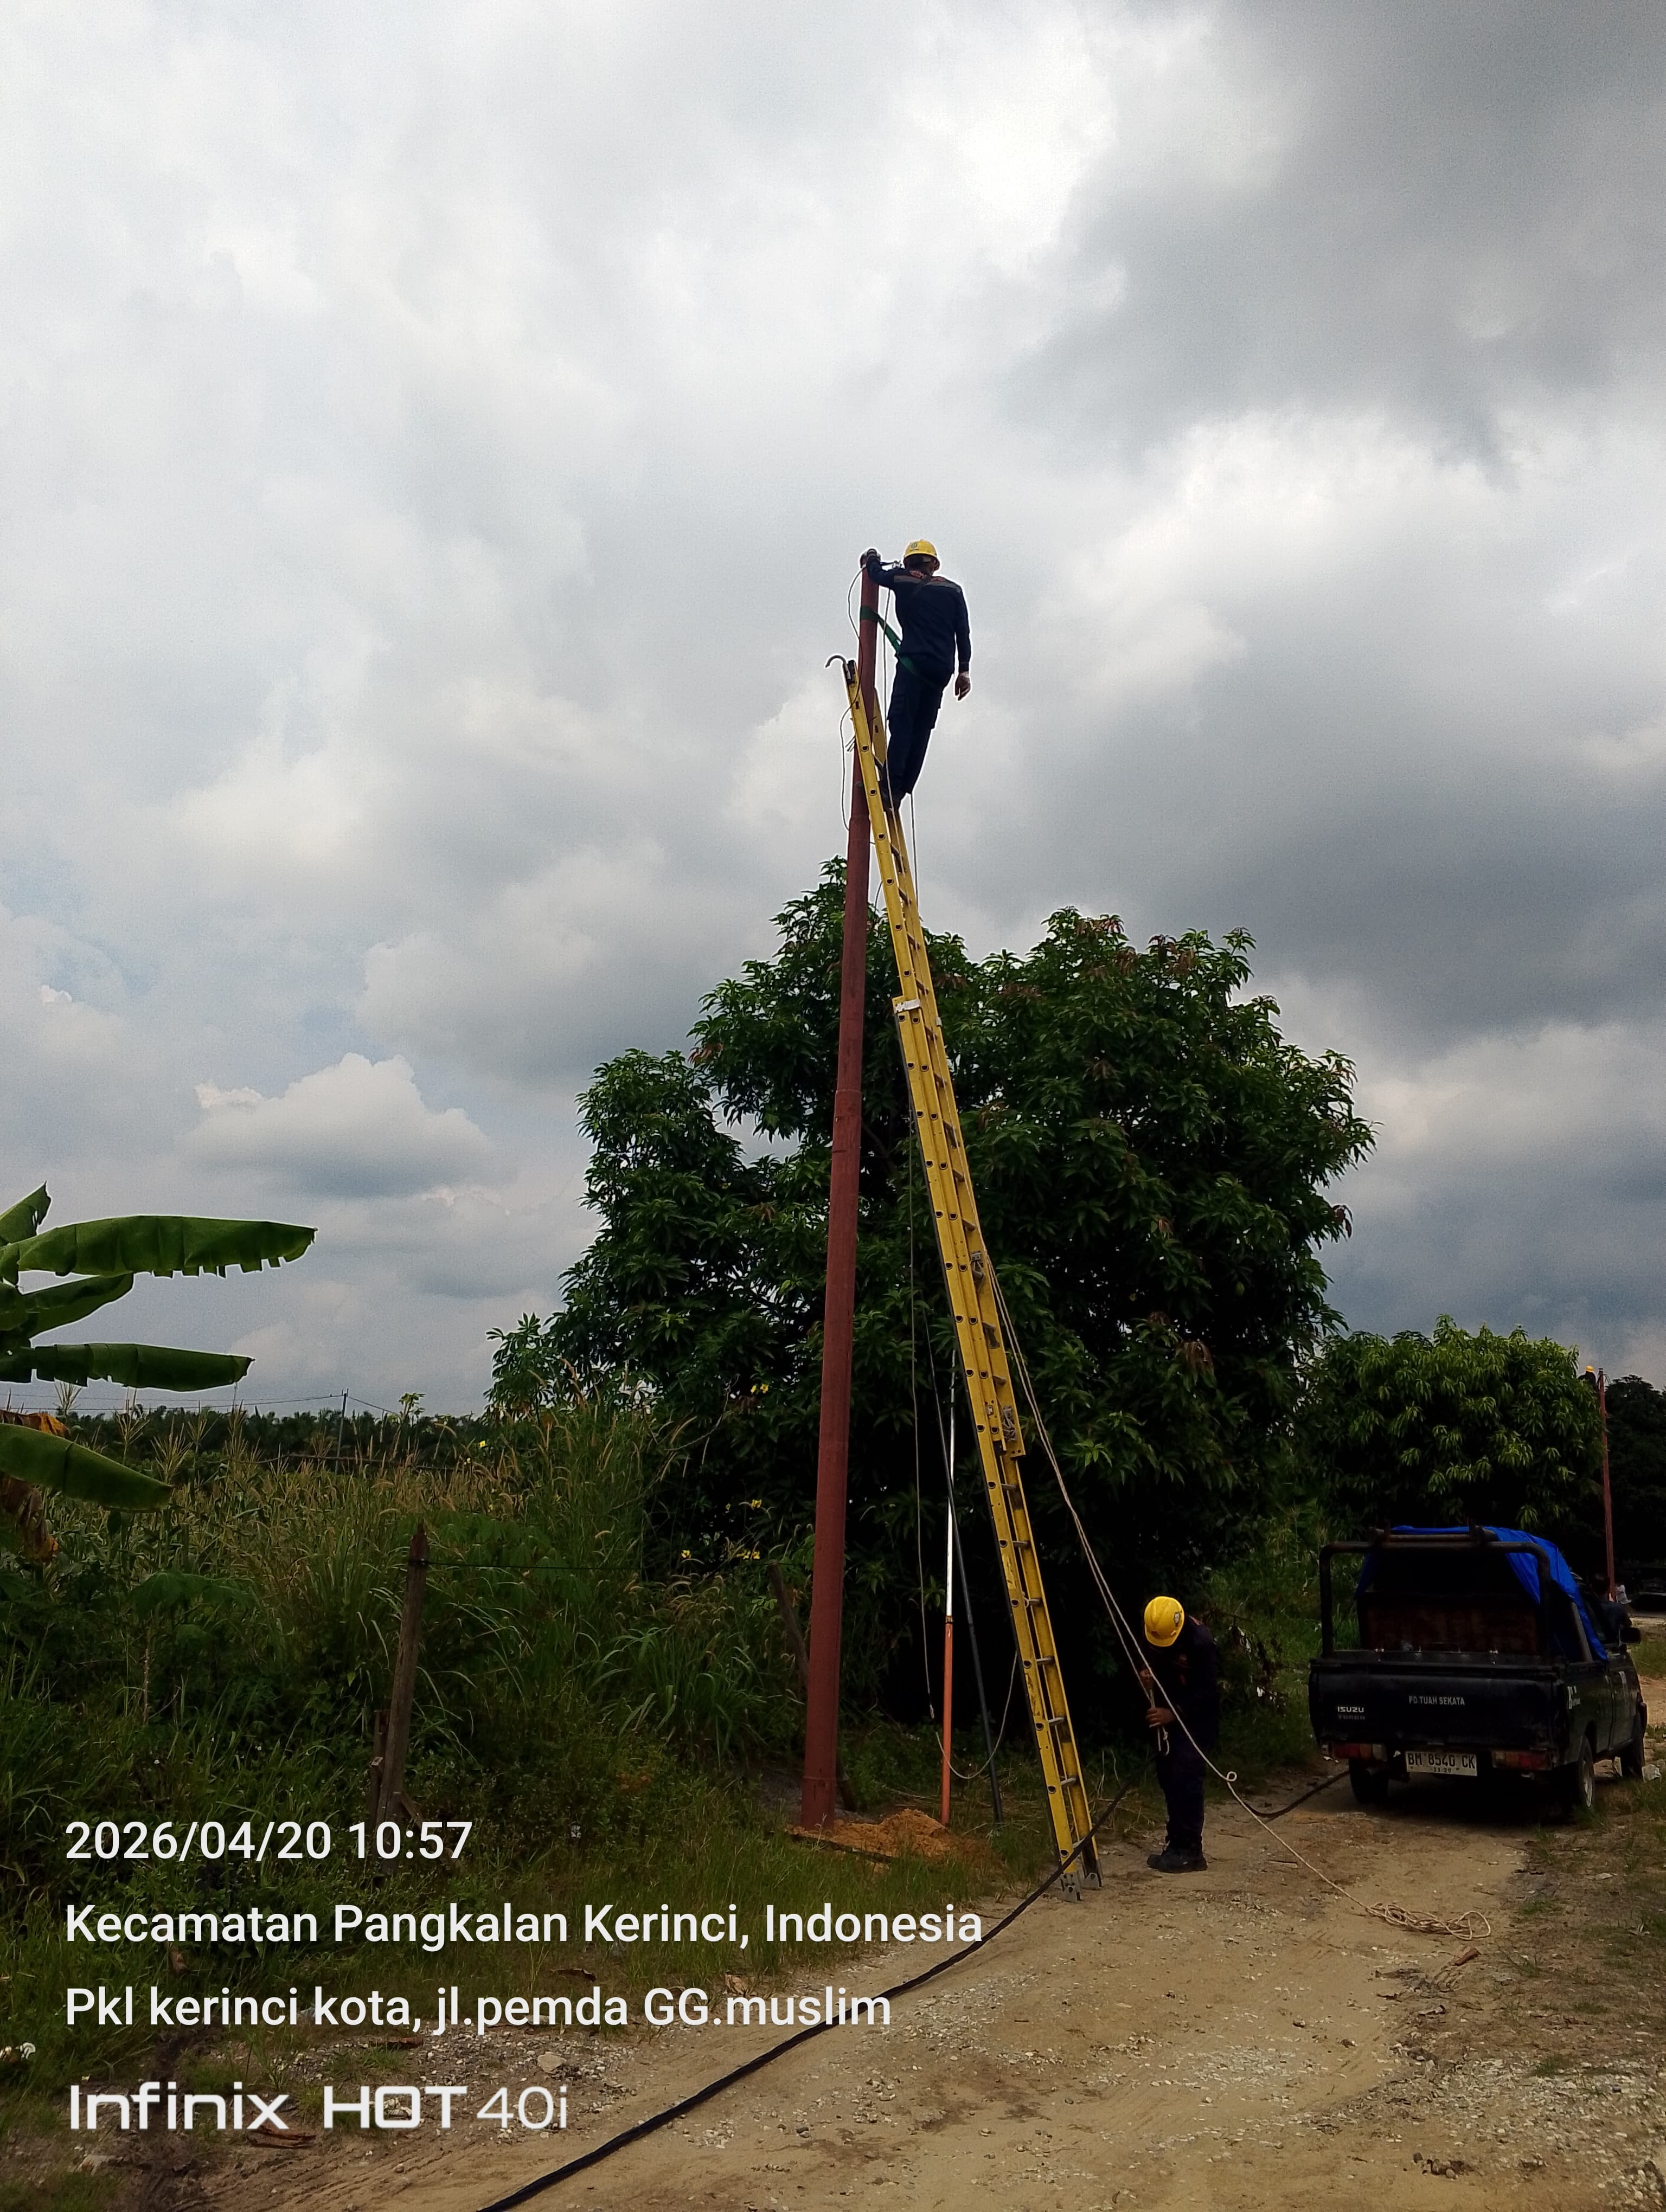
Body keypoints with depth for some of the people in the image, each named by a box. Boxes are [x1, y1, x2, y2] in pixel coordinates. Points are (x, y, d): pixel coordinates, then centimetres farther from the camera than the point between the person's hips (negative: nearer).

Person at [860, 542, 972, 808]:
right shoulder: (953, 590, 15)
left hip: (914, 662, -3)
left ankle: (891, 786, -25)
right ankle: (901, 790, -4)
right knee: (921, 729, 3)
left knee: (901, 723, -10)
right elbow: (963, 632, 8)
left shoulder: (902, 580, 9)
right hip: (942, 669, 3)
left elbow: (876, 573, 28)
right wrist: (964, 670, 8)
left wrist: (871, 557, 50)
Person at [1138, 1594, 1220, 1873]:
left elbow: (1207, 1691, -20)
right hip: (1168, 1713, 7)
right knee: (1168, 1775, 8)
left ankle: (1190, 1852, -10)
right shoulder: (1153, 1635, -4)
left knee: (1185, 1776, -15)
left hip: (1197, 1717, -7)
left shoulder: (1200, 1641, -25)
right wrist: (1146, 1677, -8)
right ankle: (1177, 1843, 18)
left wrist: (1173, 1714, -21)